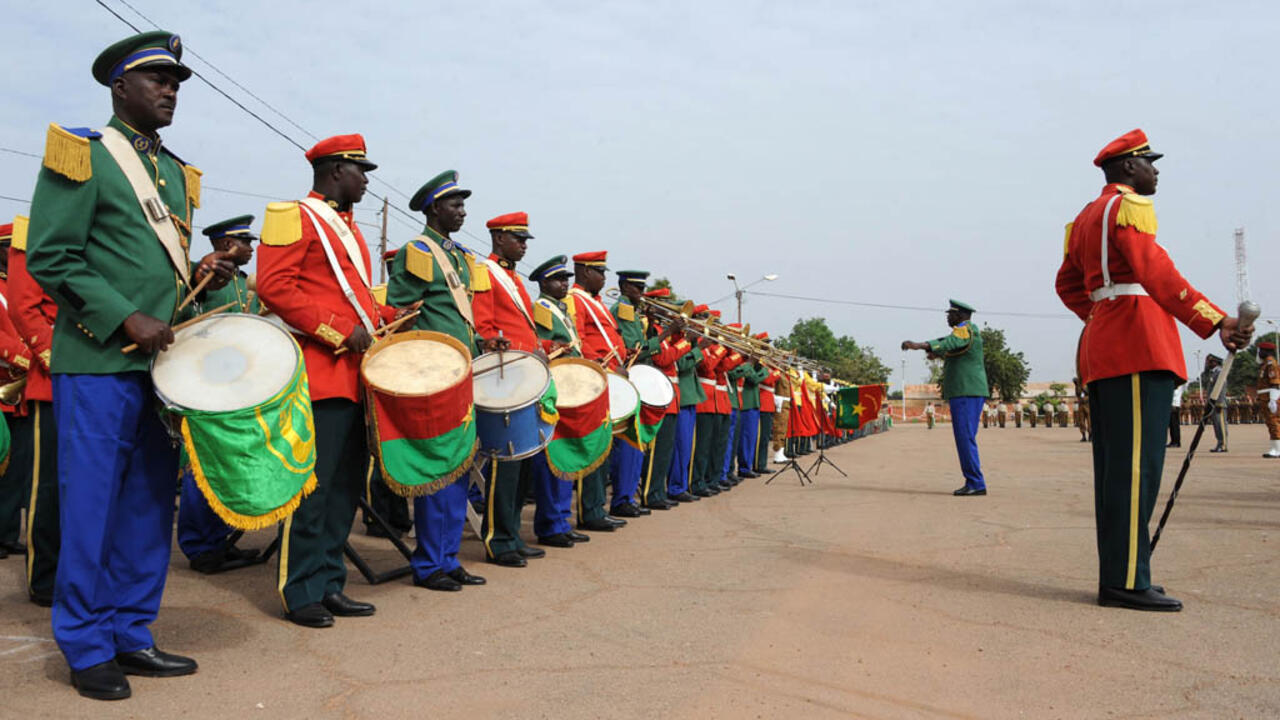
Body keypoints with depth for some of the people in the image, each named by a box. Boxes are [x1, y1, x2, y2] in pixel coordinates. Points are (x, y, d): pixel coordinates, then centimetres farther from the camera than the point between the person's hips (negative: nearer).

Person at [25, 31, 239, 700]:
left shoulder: (176, 174, 18)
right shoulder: (81, 155, -3)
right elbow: (50, 257, -9)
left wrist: (198, 274, 3)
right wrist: (126, 319, -16)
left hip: (161, 364, 7)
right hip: (98, 366, -7)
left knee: (150, 506, 10)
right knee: (91, 507, -1)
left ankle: (130, 635, 21)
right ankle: (87, 649, 11)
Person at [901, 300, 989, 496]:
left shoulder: (965, 329, -9)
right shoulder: (970, 331, 22)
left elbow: (950, 343, -31)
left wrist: (919, 346, -42)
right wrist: (939, 354, 54)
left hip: (966, 393, -11)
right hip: (968, 393, 11)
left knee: (965, 438, -12)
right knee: (966, 439, 11)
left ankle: (976, 483, -13)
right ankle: (974, 483, 12)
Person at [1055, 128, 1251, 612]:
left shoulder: (1087, 217, 23)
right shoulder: (1129, 206, -7)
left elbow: (1068, 285, 30)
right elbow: (1155, 272, -22)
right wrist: (1215, 321, -30)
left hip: (1103, 350, 10)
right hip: (1139, 346, -10)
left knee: (1116, 467, 9)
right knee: (1136, 465, -10)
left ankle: (1117, 577, 14)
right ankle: (1127, 581, -10)